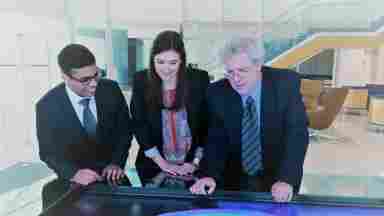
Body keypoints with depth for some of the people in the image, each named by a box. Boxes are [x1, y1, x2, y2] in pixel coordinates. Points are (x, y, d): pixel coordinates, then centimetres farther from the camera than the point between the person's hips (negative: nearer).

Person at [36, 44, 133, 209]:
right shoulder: (47, 105, -14)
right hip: (72, 180, 1)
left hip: (110, 173, 0)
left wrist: (116, 163, -13)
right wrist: (73, 173, -22)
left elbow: (125, 129, -2)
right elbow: (48, 151, -6)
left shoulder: (111, 89, -11)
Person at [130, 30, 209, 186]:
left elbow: (208, 124, -4)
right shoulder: (141, 80, -6)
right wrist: (161, 162, -11)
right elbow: (139, 125, -7)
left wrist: (196, 161, -9)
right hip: (154, 166, 1)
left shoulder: (199, 80, -8)